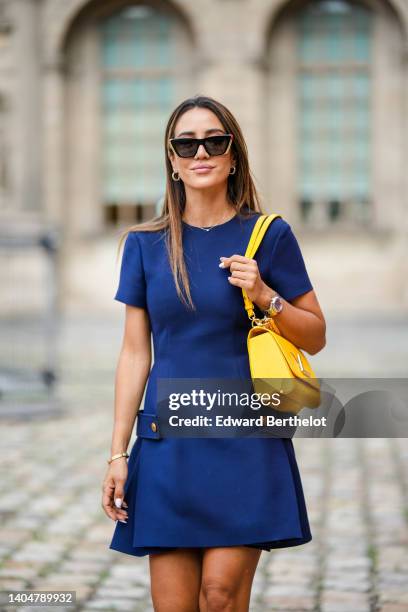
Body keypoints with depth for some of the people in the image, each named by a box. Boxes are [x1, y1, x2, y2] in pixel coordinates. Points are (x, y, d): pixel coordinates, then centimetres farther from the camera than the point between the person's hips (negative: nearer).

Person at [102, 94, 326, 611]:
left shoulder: (269, 235, 2)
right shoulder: (145, 243, 7)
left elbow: (315, 337, 7)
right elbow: (134, 353, 8)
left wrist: (264, 296, -11)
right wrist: (118, 452, 4)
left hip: (246, 442, -2)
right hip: (168, 444, 2)